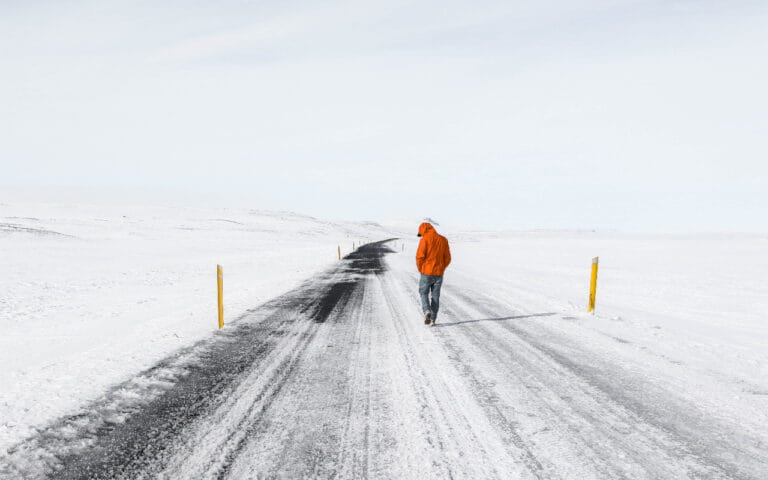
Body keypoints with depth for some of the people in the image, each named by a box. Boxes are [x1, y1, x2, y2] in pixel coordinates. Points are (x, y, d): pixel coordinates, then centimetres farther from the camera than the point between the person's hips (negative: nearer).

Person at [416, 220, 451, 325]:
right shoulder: (443, 240, 5)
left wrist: (420, 269, 0)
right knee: (435, 296, 14)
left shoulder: (425, 239, -10)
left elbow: (419, 256, -16)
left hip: (426, 273, -4)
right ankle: (433, 319, 14)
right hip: (439, 274, 4)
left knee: (424, 293, 13)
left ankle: (427, 311, -10)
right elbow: (447, 259, 5)